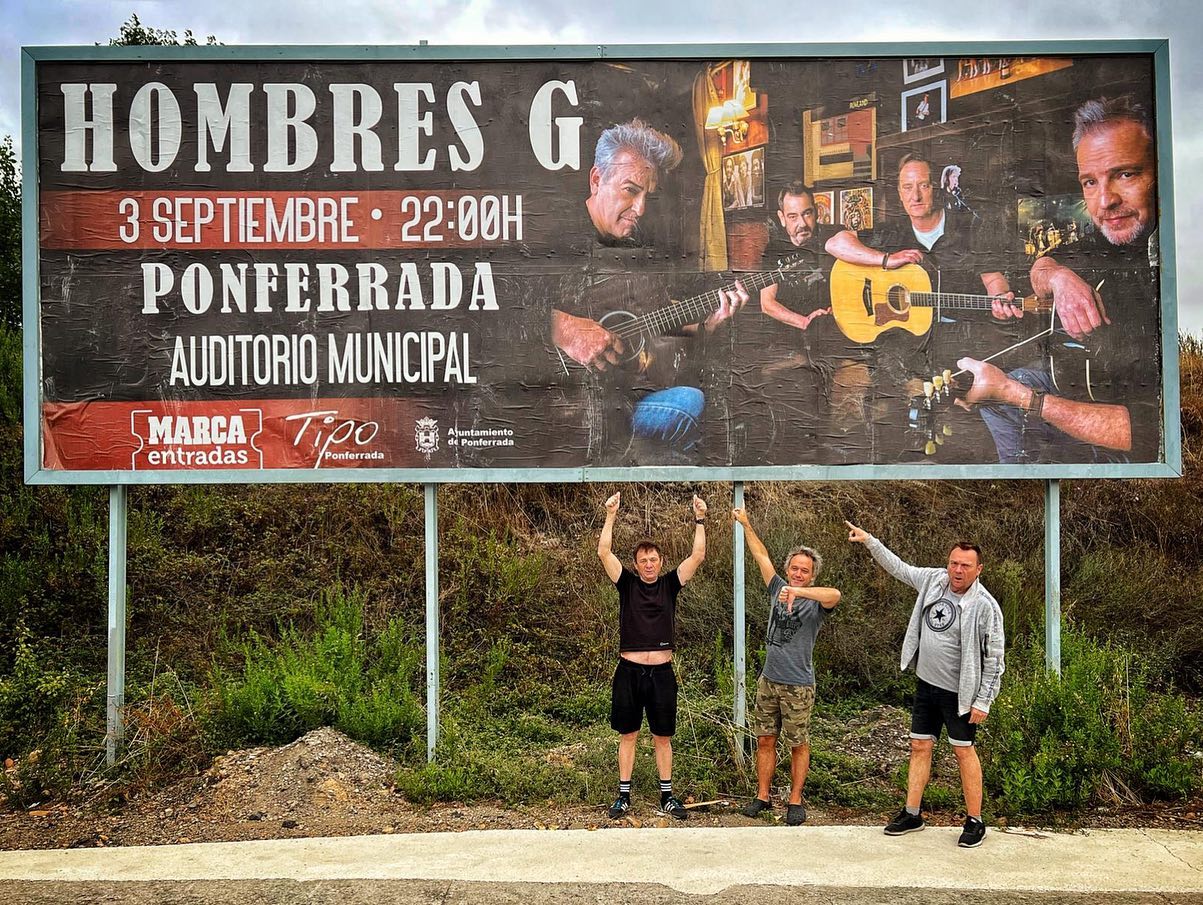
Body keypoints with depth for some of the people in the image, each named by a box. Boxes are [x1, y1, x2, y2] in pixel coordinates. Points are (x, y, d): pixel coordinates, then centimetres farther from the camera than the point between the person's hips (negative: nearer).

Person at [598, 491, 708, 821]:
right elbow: (604, 553, -8)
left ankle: (667, 796, 18)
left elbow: (697, 556, -2)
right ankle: (624, 795, 16)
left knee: (663, 737, 9)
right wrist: (610, 516, -15)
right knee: (628, 735, 7)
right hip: (629, 671, -1)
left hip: (662, 672, 1)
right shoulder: (627, 584, 3)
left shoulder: (670, 584, 6)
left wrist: (700, 519, -9)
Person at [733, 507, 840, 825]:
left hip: (798, 686, -5)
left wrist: (798, 591, -45)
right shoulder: (777, 589, 5)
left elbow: (835, 595, -34)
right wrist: (745, 524, 14)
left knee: (798, 745, 5)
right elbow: (761, 555, 11)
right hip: (768, 680, 5)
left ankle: (795, 801, 16)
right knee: (765, 741, 10)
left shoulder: (816, 602, -10)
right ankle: (763, 796, 20)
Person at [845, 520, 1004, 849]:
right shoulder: (934, 580, -2)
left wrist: (983, 702, -15)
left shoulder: (985, 607, -19)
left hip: (958, 692, -6)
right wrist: (868, 540, 13)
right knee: (920, 747, 11)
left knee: (964, 751, 1)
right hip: (926, 683, 6)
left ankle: (975, 822, 12)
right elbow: (898, 567, 15)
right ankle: (911, 814, 20)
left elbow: (995, 660, -15)